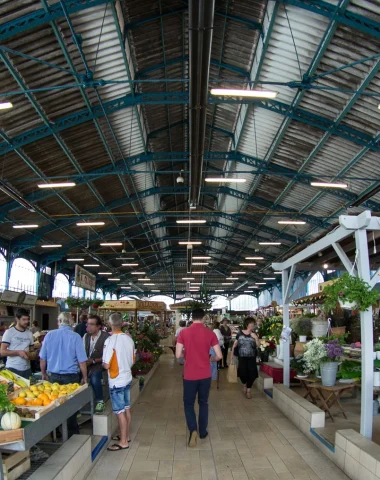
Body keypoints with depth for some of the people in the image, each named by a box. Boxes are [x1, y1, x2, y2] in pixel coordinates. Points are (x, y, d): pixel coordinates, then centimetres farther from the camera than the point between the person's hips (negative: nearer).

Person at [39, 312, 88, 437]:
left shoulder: (50, 335, -4)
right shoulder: (75, 337, -11)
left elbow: (42, 358, 3)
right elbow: (82, 361, -10)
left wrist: (44, 374, 18)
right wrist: (84, 377, 3)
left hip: (53, 376, 2)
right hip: (70, 377, -2)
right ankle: (72, 432, 21)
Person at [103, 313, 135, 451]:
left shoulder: (110, 341, -21)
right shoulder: (129, 339, 0)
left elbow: (106, 365, -20)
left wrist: (102, 363, 0)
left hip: (116, 381, -7)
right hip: (127, 378, 7)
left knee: (120, 411, 3)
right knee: (126, 409, 17)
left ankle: (123, 442, 12)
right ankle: (125, 436, 31)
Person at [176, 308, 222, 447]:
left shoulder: (184, 332, -8)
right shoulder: (210, 333, -6)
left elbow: (178, 355, -9)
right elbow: (219, 356, -6)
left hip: (190, 375, -1)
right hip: (205, 375, 1)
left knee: (188, 404, 12)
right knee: (203, 403, 18)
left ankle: (193, 430, -5)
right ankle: (203, 432, 26)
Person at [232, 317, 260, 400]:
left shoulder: (254, 334, 1)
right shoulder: (240, 334, -3)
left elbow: (258, 345, -4)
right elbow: (234, 345, 5)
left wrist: (256, 338, -19)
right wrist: (232, 355, 3)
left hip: (252, 358, 1)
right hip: (242, 358, -1)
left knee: (252, 374, -3)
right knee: (242, 373, -7)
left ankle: (248, 390, 19)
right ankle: (244, 384, 28)